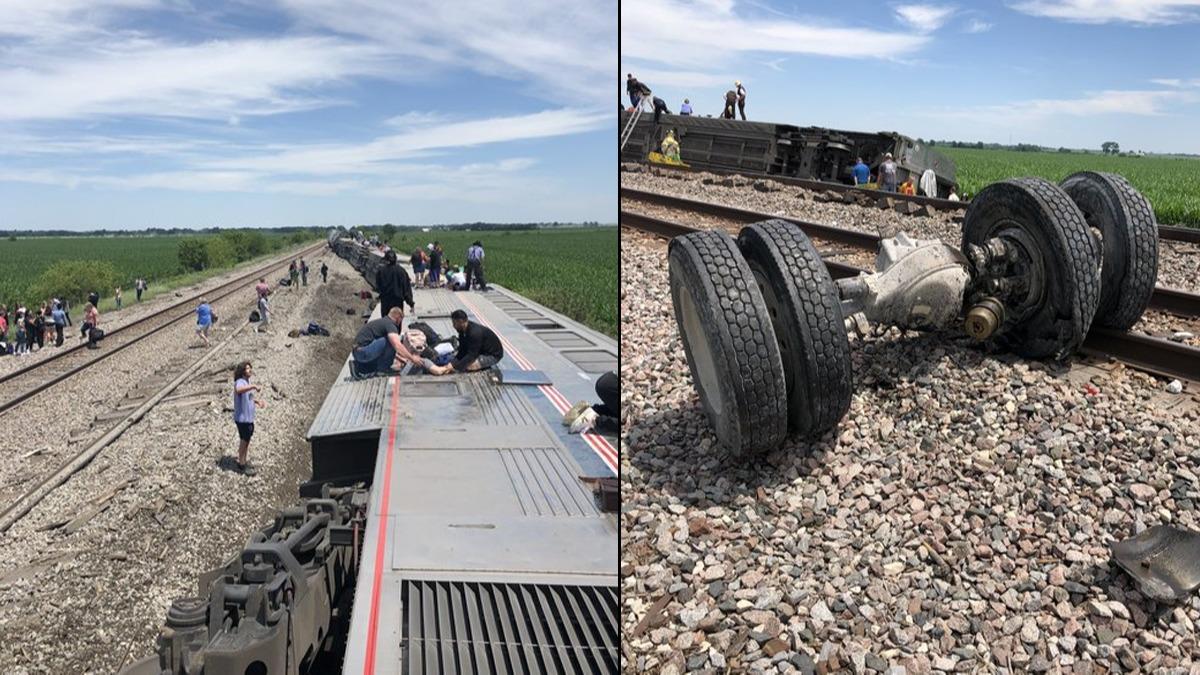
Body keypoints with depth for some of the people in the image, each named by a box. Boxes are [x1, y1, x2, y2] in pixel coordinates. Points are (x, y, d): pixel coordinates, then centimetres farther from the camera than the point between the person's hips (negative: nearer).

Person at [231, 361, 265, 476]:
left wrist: (256, 402, 8)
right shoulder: (240, 382, -18)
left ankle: (243, 462, 31)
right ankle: (242, 465, 12)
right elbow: (238, 390, -44)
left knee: (246, 440, 18)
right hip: (242, 418, -9)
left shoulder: (247, 382, 11)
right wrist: (254, 386, -45)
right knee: (244, 441, 1)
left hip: (249, 418, 9)